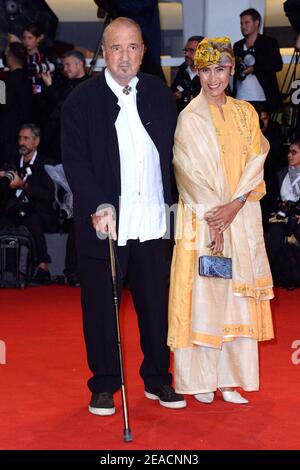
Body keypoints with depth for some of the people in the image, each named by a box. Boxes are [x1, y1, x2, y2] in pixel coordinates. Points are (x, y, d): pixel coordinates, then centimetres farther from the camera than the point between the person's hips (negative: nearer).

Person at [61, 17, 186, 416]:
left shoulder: (159, 93, 7)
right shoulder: (82, 100, -4)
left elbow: (173, 152, 13)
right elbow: (74, 161, -8)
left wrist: (174, 201, 7)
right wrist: (98, 206, -20)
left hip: (153, 221, 3)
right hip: (104, 221, -3)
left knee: (157, 303, 10)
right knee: (101, 305, 5)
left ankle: (157, 379, 26)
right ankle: (104, 386, 19)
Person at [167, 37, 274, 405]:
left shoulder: (246, 114, 11)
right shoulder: (190, 118, -2)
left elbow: (256, 163, 3)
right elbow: (192, 173, -8)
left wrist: (235, 205, -12)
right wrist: (213, 221, -15)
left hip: (241, 220, 4)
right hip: (201, 219, -4)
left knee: (237, 298, 5)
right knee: (202, 294, -2)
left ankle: (229, 380, 12)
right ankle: (201, 381, 7)